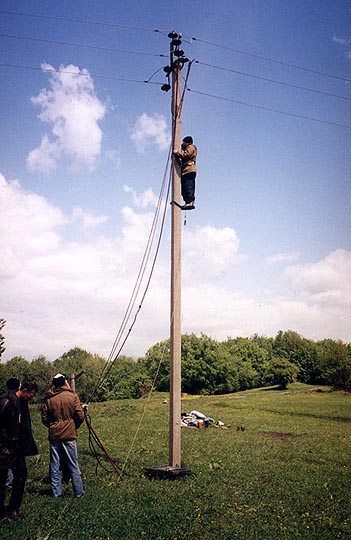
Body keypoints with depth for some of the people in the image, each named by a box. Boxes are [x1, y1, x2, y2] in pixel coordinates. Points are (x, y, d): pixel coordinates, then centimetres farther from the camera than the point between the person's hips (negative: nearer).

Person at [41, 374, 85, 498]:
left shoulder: (48, 399, 2)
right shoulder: (72, 396, -7)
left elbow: (44, 419, 3)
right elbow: (80, 416, -8)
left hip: (54, 436, 3)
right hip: (69, 435, -3)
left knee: (55, 466, 11)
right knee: (73, 466, 4)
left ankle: (56, 493, 17)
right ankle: (79, 493, 9)